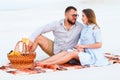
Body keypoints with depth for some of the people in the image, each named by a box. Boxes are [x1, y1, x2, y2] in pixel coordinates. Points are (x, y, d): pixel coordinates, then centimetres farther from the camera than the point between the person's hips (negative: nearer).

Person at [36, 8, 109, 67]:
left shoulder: (95, 28, -7)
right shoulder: (84, 28, 16)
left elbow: (99, 44, -15)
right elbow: (81, 42, 13)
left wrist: (83, 46, -12)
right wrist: (80, 48, -10)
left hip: (94, 56, -7)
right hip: (85, 53, 7)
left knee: (72, 53, -27)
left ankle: (48, 64, -33)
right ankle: (43, 62, -28)